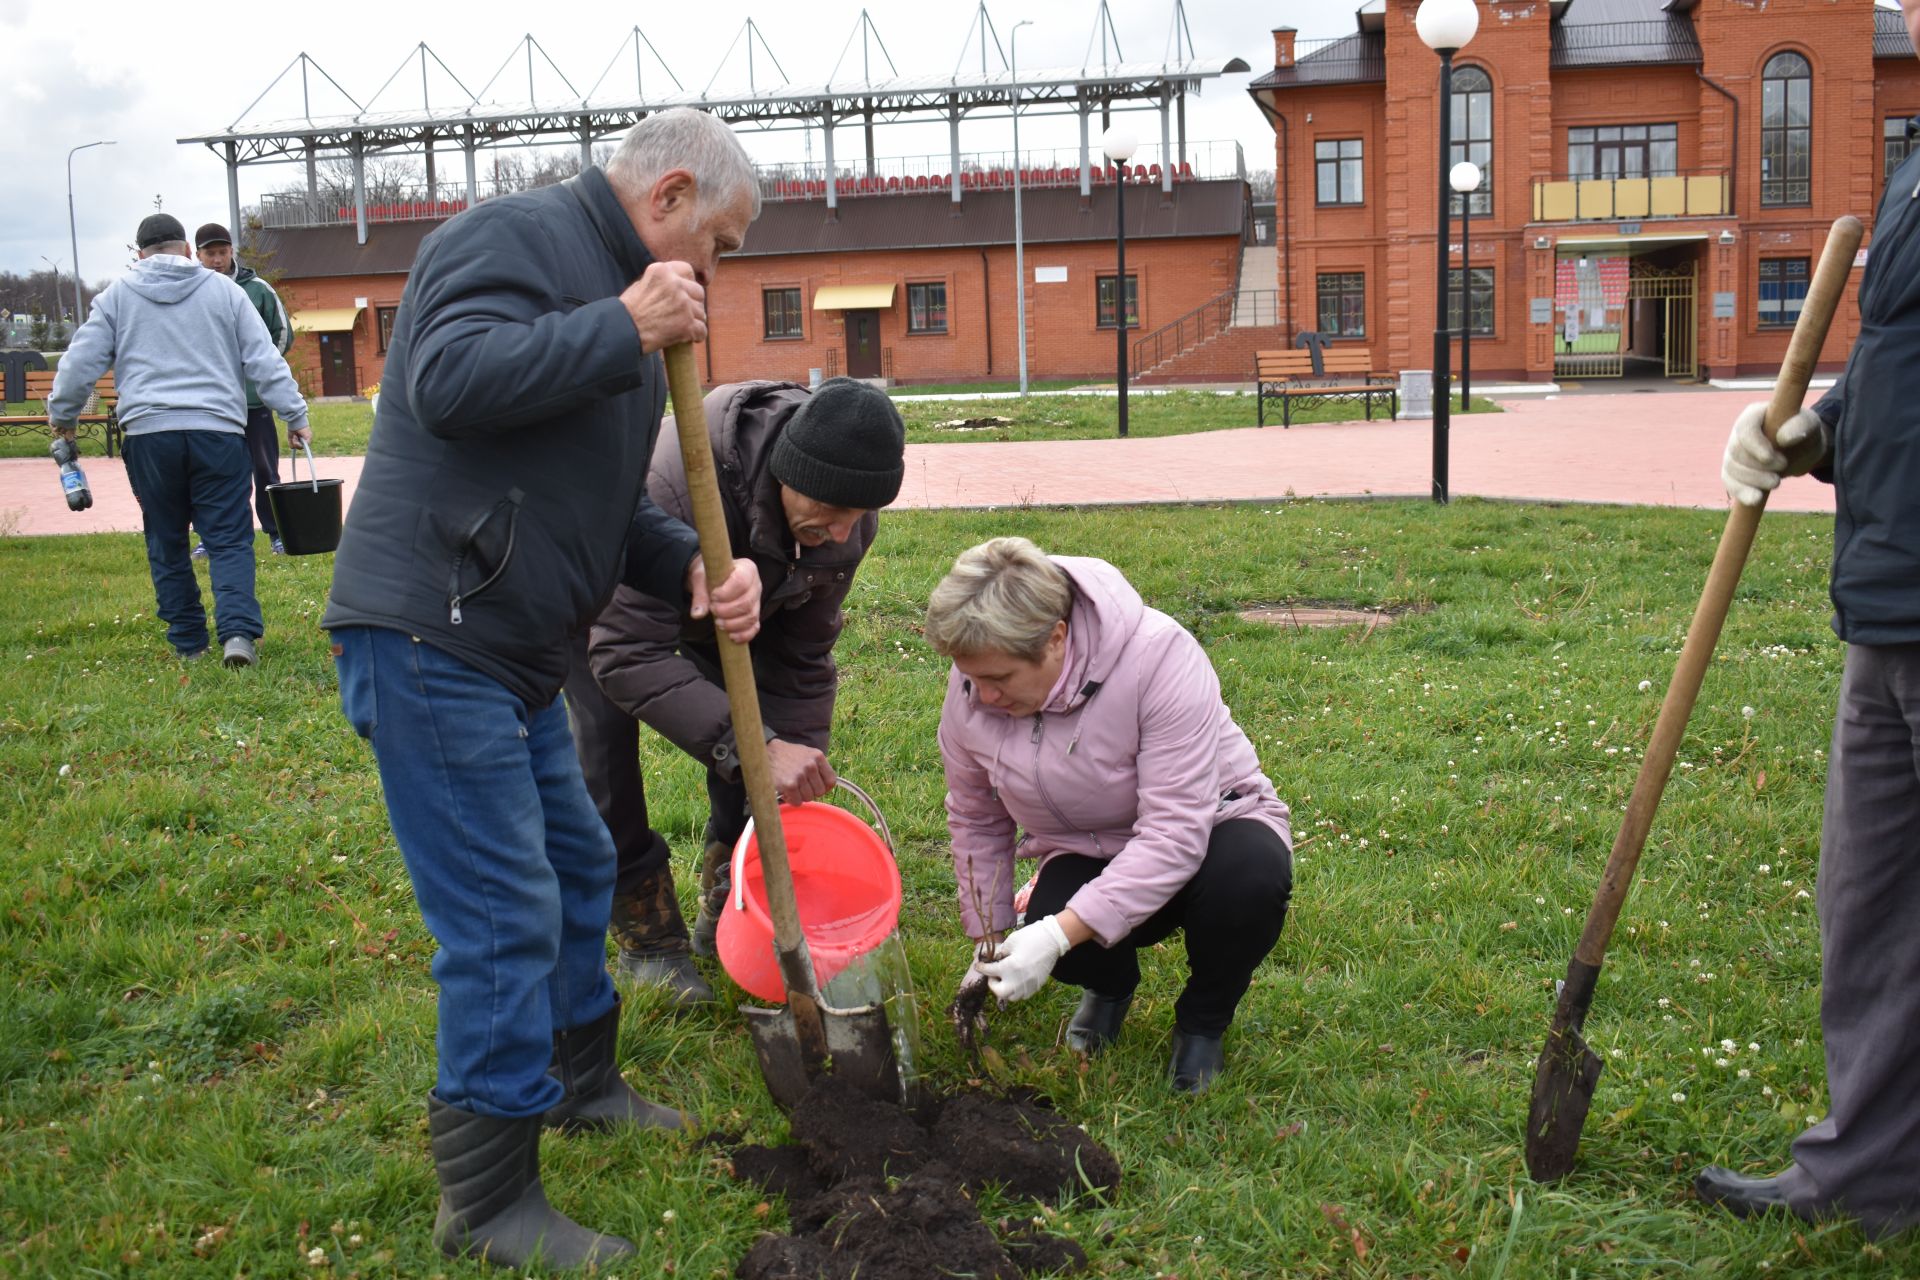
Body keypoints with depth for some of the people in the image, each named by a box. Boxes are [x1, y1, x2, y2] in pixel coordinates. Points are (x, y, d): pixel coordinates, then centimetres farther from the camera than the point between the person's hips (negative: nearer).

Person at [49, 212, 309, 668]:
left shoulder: (117, 296, 10)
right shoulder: (223, 290, 8)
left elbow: (80, 363, 10)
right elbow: (266, 360, 5)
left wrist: (62, 415, 24)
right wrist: (295, 414, 9)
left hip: (149, 434, 1)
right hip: (218, 431, -1)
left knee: (167, 544, 12)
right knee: (229, 539, 0)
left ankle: (187, 640, 17)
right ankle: (238, 631, -17)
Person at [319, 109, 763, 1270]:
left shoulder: (622, 293, 20)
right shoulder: (516, 237, -10)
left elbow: (613, 502, 20)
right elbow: (451, 379, -29)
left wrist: (693, 567, 1)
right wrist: (622, 330, -22)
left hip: (516, 653, 10)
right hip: (430, 640, -10)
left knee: (578, 870, 21)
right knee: (504, 920, -6)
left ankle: (579, 1081, 42)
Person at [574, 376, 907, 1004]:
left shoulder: (846, 520, -27)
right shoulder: (679, 481, -48)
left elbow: (800, 662, -15)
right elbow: (629, 652, -48)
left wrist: (801, 787, -18)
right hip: (606, 600, -4)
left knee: (761, 729, -9)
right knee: (603, 738, -20)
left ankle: (728, 905, 11)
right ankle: (646, 934, -4)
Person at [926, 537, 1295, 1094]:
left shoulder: (1160, 657, -31)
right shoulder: (971, 691, -15)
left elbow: (1175, 834, -35)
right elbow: (976, 821, 4)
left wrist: (1059, 934, -40)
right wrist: (988, 941, 3)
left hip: (1208, 828, -3)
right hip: (1087, 854, 3)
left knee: (1250, 871, -38)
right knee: (1052, 938, -31)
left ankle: (1203, 1022, -4)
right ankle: (1111, 983, 11)